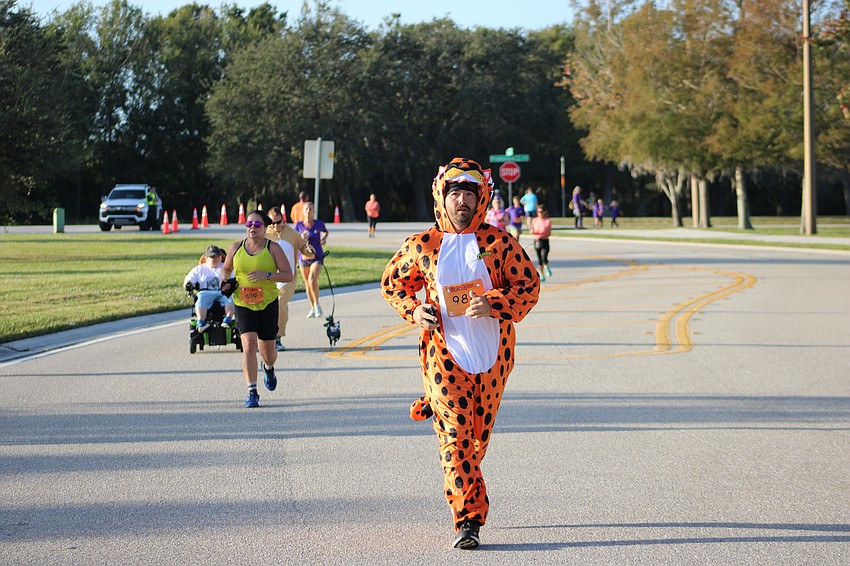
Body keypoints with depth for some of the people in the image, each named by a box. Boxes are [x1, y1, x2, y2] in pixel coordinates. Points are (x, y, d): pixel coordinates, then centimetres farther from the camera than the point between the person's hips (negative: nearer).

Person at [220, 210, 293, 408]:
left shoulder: (273, 248, -4)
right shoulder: (236, 247, 3)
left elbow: (288, 275, -6)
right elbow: (226, 268, 20)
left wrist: (266, 275, -21)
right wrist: (225, 281, -2)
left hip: (268, 303, 0)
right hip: (243, 304, 0)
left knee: (267, 351, 9)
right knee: (249, 344, -18)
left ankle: (269, 368, 48)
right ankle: (252, 393, -16)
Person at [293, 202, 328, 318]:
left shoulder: (319, 224, -3)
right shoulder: (299, 225, -3)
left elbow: (326, 231, 19)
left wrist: (324, 238, -1)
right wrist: (301, 238, -19)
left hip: (317, 257, -2)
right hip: (303, 257, 2)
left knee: (312, 280, -22)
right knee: (307, 283, 9)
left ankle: (317, 304, -3)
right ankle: (312, 308, 26)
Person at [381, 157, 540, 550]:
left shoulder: (499, 243, -1)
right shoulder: (422, 246, 1)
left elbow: (529, 286, -1)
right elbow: (392, 284, 15)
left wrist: (493, 305, -18)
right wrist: (415, 310, -5)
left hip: (492, 352, 1)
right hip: (445, 352, -1)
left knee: (478, 433, 12)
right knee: (456, 435, -10)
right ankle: (467, 518, -9)